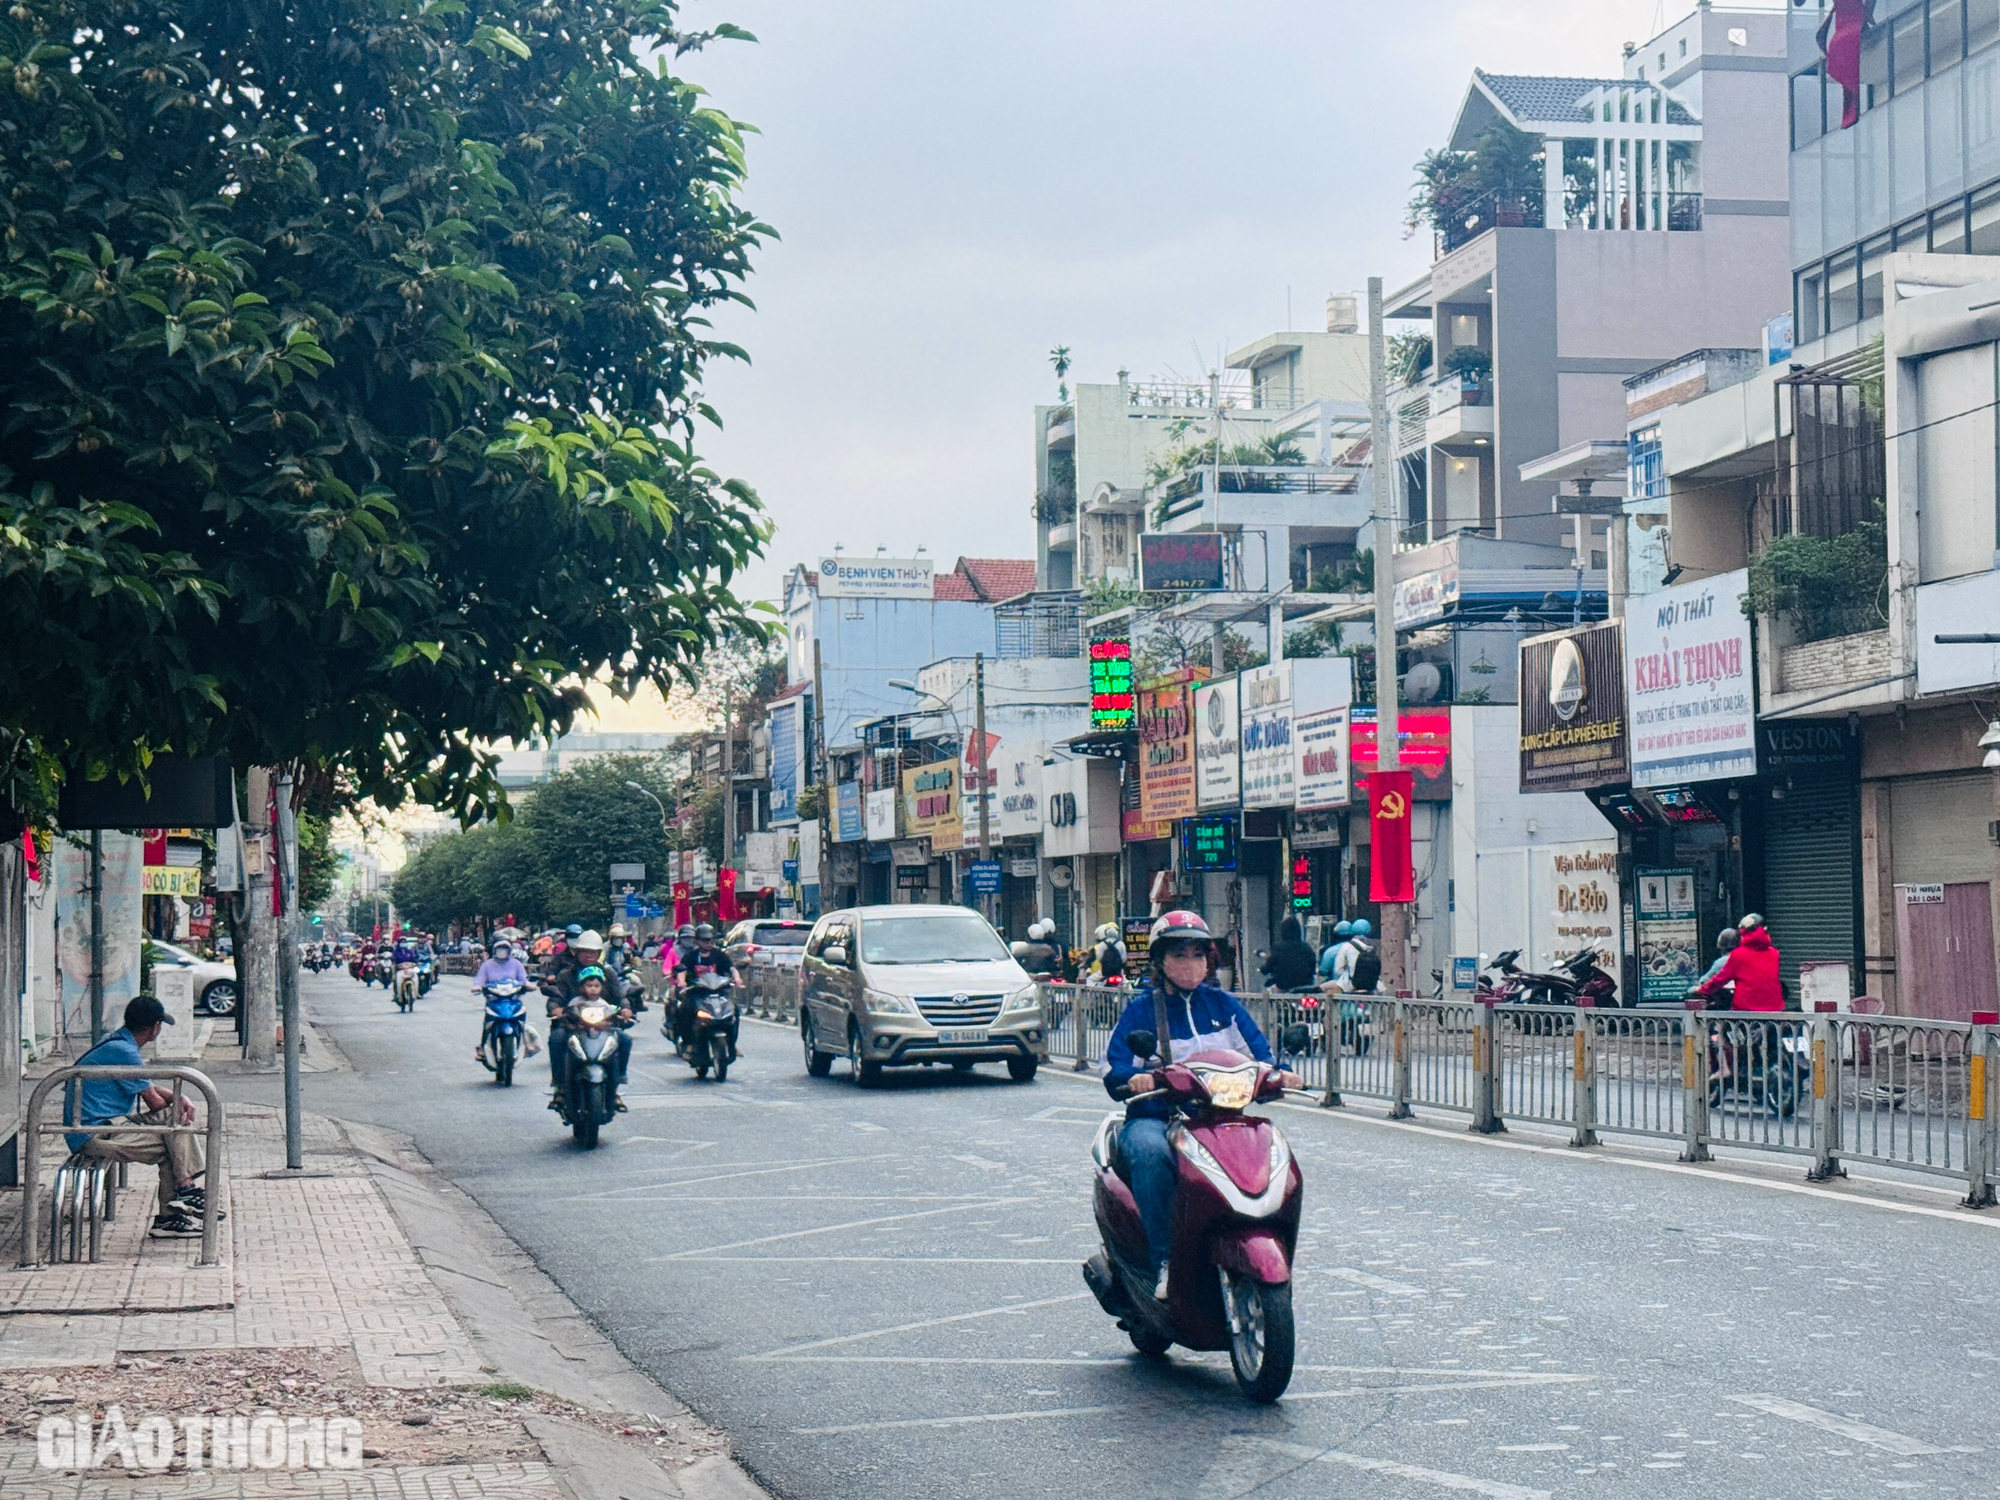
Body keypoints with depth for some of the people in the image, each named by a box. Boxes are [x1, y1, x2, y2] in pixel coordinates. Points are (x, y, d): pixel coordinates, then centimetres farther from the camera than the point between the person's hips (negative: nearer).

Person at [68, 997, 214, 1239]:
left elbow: (149, 1089, 18)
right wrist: (175, 1102, 11)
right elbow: (154, 1102, -12)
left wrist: (180, 1099, -2)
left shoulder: (118, 1044, 14)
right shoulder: (123, 1052, -17)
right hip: (96, 1135, -10)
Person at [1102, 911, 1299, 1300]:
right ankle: (1163, 1263, -33)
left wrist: (1277, 1074, -13)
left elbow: (1257, 1054, 10)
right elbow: (1114, 1071, -4)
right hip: (1155, 1118, -2)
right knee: (1152, 1154, -37)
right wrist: (1135, 1078, -27)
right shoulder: (1141, 1009, 7)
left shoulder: (1223, 1005, 16)